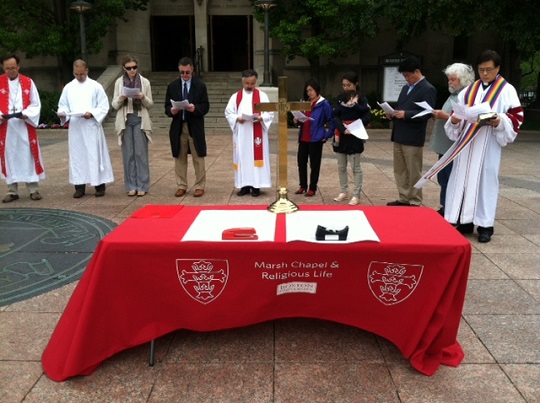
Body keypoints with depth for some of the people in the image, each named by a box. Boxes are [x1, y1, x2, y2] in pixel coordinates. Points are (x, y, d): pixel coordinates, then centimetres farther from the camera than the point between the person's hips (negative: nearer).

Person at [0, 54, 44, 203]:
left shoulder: (28, 82, 5)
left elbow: (36, 104, 3)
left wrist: (26, 114, -14)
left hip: (25, 126, 0)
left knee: (28, 156, 2)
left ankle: (33, 189, 9)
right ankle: (12, 191, 12)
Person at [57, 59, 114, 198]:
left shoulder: (96, 86, 1)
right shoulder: (68, 87, 10)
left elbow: (104, 106, -2)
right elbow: (63, 105, 12)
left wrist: (92, 113, -17)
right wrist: (62, 113, -9)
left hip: (92, 126, -3)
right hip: (75, 128, 3)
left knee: (95, 155, -1)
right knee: (77, 156, 5)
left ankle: (99, 185, 8)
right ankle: (79, 186, 12)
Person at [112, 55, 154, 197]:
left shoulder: (145, 82, 3)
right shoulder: (119, 82, 6)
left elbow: (150, 104, 6)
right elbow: (114, 105, 6)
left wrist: (143, 98, -14)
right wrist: (121, 98, -15)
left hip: (140, 120, -1)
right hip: (125, 121, 1)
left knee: (141, 153, -1)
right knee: (128, 154, 4)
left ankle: (142, 186, 6)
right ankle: (131, 186, 11)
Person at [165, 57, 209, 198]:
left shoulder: (200, 85, 2)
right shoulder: (172, 86, 7)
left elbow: (205, 106, -3)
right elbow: (167, 107, 6)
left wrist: (195, 108, -22)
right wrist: (171, 111, -17)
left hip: (195, 127, -2)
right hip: (178, 127, 2)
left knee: (198, 158, 3)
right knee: (180, 158, 7)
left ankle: (199, 186, 12)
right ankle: (181, 186, 17)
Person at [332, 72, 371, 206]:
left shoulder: (361, 98, -3)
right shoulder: (340, 97, 9)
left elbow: (367, 116, -10)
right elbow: (336, 116, 0)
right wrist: (342, 129, -16)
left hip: (354, 136, -5)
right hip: (340, 135, 5)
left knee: (356, 167, -1)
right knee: (341, 166, 10)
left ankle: (356, 195, 5)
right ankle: (344, 192, 23)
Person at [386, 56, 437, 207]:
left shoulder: (428, 89, -9)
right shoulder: (406, 87, 17)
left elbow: (427, 113, -17)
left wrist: (406, 114, -24)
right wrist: (393, 114, 1)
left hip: (412, 139, -8)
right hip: (399, 136, 8)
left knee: (413, 173, 1)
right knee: (400, 171, 13)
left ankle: (415, 203, 10)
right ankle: (404, 199, 24)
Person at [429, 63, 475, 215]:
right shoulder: (454, 95, 18)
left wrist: (445, 116, -24)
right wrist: (439, 115, 11)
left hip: (454, 147, -10)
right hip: (444, 145, 10)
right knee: (443, 178, 15)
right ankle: (445, 208, 26)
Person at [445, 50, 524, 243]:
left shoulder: (507, 90, 1)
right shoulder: (469, 90, 13)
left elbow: (516, 117, -3)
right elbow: (458, 112, 12)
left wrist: (500, 121, -22)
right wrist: (454, 120, -11)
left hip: (488, 145, -4)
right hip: (466, 142, 4)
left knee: (485, 181, -1)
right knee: (463, 179, 4)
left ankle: (485, 225, 7)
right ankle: (465, 221, 12)